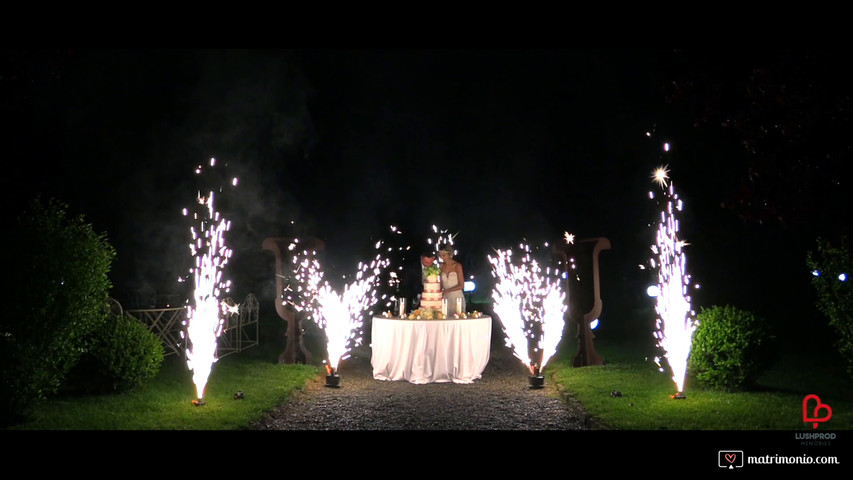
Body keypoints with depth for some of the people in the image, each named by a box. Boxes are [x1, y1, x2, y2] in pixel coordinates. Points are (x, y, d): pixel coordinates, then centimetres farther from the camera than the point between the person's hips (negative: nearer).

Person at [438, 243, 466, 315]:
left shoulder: (457, 266, -7)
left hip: (457, 297, -4)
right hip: (445, 298, 4)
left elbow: (461, 285, -9)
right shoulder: (442, 266, 7)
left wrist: (447, 290, -16)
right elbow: (442, 283, 11)